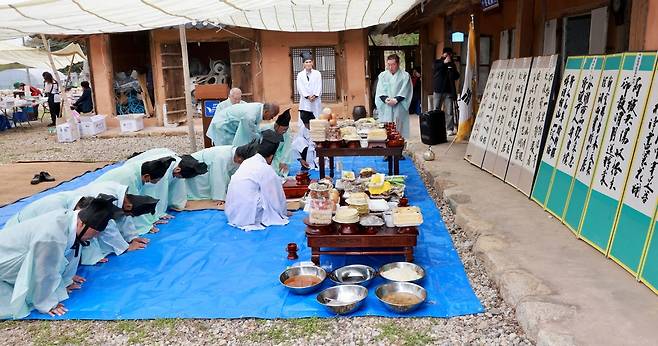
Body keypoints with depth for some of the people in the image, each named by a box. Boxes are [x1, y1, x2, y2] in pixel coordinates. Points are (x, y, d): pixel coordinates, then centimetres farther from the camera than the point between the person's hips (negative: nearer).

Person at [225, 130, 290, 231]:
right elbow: (275, 197, -4)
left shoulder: (247, 162, 9)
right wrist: (284, 213, 14)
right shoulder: (266, 169, -13)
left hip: (231, 214, 7)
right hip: (246, 217, -7)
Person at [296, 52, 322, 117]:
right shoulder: (300, 74, 8)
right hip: (305, 101, -1)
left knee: (317, 117, -3)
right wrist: (307, 96, -11)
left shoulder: (317, 73, 10)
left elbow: (319, 86, 3)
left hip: (316, 100, 1)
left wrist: (314, 95, -11)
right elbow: (300, 87, 0)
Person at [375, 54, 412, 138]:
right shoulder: (382, 75, 10)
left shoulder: (405, 76, 3)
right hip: (385, 109, 2)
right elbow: (380, 91, 3)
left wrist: (396, 100, -19)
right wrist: (385, 99, -16)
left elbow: (405, 92, -4)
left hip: (399, 109, -2)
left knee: (399, 130, -2)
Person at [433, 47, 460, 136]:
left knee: (449, 111, -3)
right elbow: (436, 67, -15)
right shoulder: (437, 62, 8)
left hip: (449, 91, 1)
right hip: (438, 90, -1)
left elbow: (456, 77, 3)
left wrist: (452, 67, -11)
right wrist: (444, 62, -27)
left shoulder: (452, 64, 12)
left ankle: (450, 129, 0)